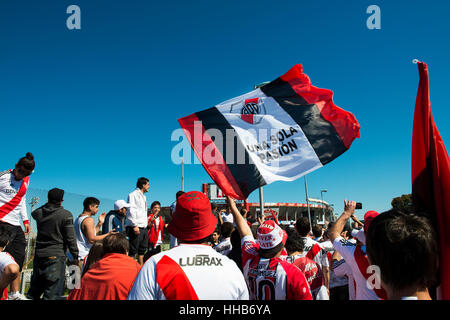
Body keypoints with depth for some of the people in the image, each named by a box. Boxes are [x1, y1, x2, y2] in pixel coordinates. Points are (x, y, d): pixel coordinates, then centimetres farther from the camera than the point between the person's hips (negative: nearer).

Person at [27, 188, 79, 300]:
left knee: (34, 290, 19)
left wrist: (47, 204, 22)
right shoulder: (66, 215, -12)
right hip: (56, 256, -5)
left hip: (39, 254, 6)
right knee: (53, 292, -3)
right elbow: (70, 238, -10)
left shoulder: (39, 212, 3)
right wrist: (75, 256, -2)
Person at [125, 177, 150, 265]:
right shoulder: (134, 194, -7)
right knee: (133, 249, -6)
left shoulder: (143, 196, 21)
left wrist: (145, 224, 16)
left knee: (143, 248, 14)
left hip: (143, 227, 9)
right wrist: (135, 225, -22)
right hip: (136, 227, -9)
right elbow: (131, 210, -16)